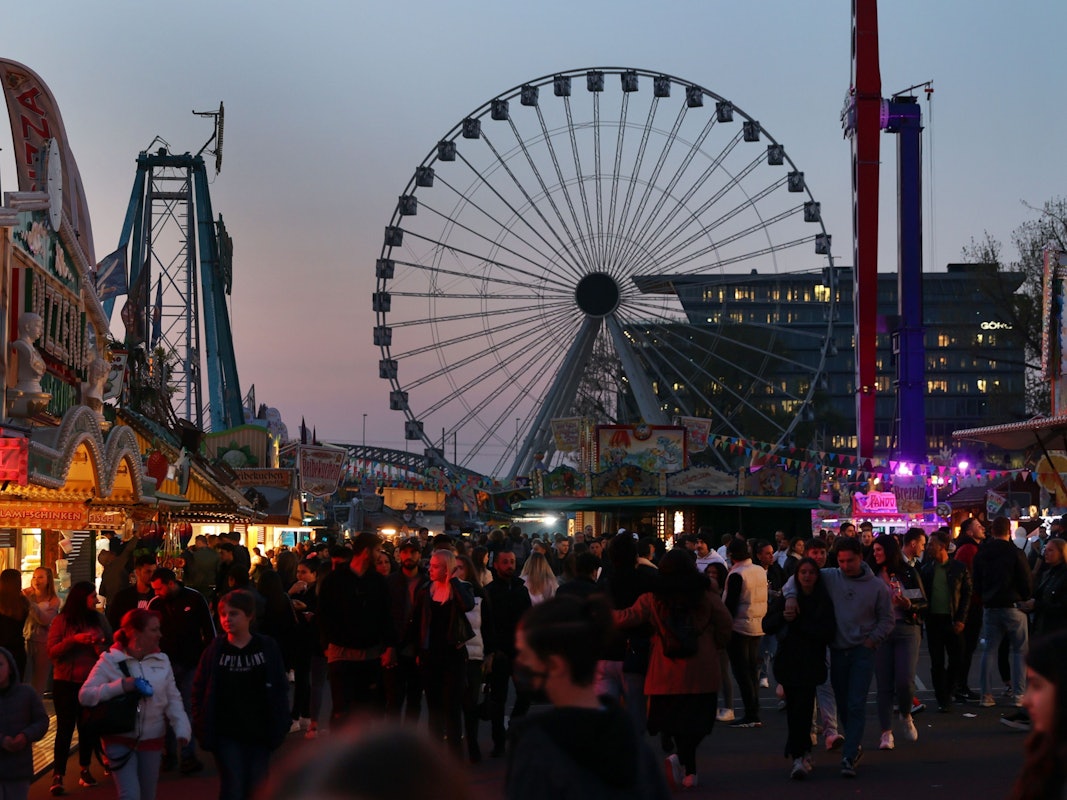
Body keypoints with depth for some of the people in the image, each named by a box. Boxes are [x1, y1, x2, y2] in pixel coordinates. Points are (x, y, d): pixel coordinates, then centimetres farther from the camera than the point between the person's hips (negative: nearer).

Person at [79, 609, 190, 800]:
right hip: (120, 739, -4)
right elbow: (84, 695, -13)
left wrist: (182, 728, -10)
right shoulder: (110, 661, -8)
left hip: (152, 740, 4)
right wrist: (120, 686, -23)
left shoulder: (162, 661, 4)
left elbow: (173, 699, 6)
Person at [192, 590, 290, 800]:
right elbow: (199, 691, 2)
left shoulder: (268, 647, -1)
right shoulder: (214, 650, -1)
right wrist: (202, 727, -5)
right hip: (226, 735, -1)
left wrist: (281, 726, -2)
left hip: (260, 733, 1)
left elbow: (280, 689, 3)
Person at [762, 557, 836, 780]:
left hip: (811, 662, -2)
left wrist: (798, 622, -10)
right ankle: (803, 753, 14)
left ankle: (798, 755, -14)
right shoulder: (785, 598, 8)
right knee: (794, 708, 2)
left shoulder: (824, 601, 3)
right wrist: (783, 616, -12)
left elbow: (828, 632, -6)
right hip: (788, 660, 2)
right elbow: (767, 626, 6)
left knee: (802, 707, -13)